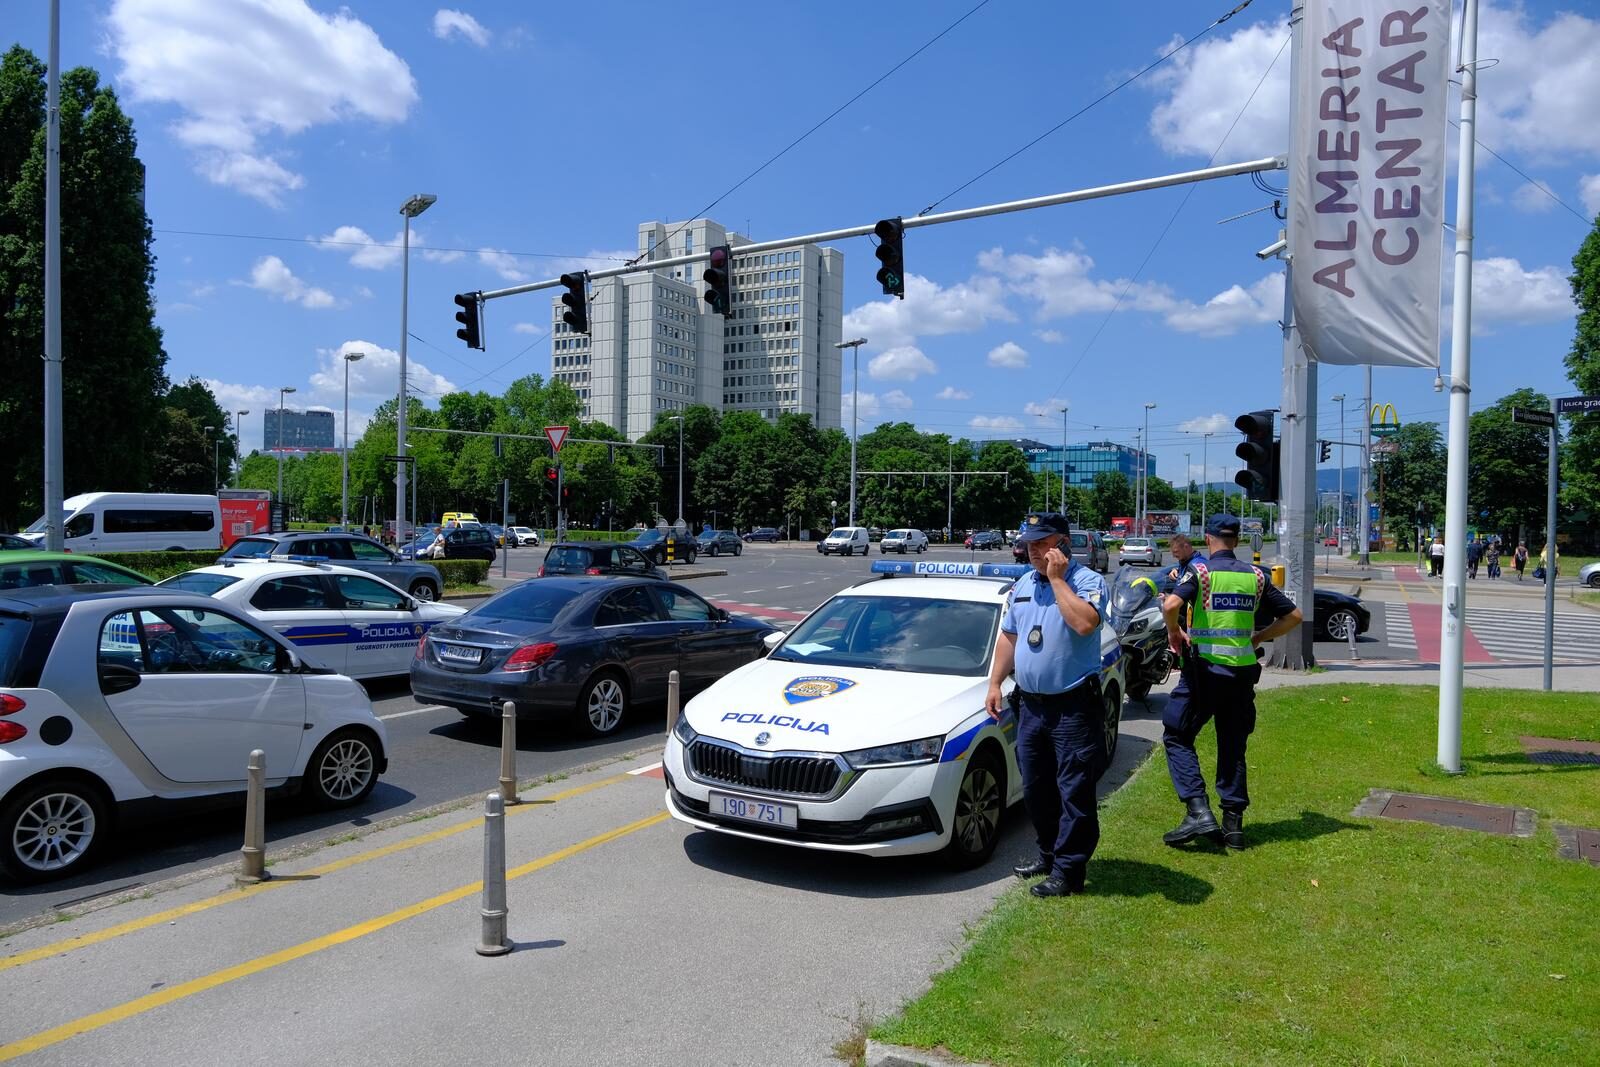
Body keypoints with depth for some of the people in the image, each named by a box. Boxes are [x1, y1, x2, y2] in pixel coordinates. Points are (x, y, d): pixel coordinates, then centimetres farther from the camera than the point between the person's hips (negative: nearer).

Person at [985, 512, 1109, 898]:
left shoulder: (1088, 581, -10)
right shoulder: (1022, 586, 12)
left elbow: (1085, 623, -30)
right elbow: (1008, 636, 19)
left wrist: (1057, 579, -22)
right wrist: (995, 683, 14)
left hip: (1074, 707, -7)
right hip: (1030, 704, 8)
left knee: (1074, 791, -1)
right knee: (1035, 789, 17)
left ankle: (1068, 870, 8)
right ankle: (1048, 854, 32)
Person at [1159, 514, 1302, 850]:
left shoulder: (1201, 572, -7)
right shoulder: (1256, 576, 7)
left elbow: (1171, 605, -24)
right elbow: (1293, 615, 11)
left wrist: (1174, 631, -6)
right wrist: (1259, 637, 17)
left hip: (1204, 669, -5)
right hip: (1243, 671, 5)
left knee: (1177, 737, 6)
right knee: (1232, 746, 14)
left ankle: (1199, 810, -7)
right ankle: (1233, 822, 15)